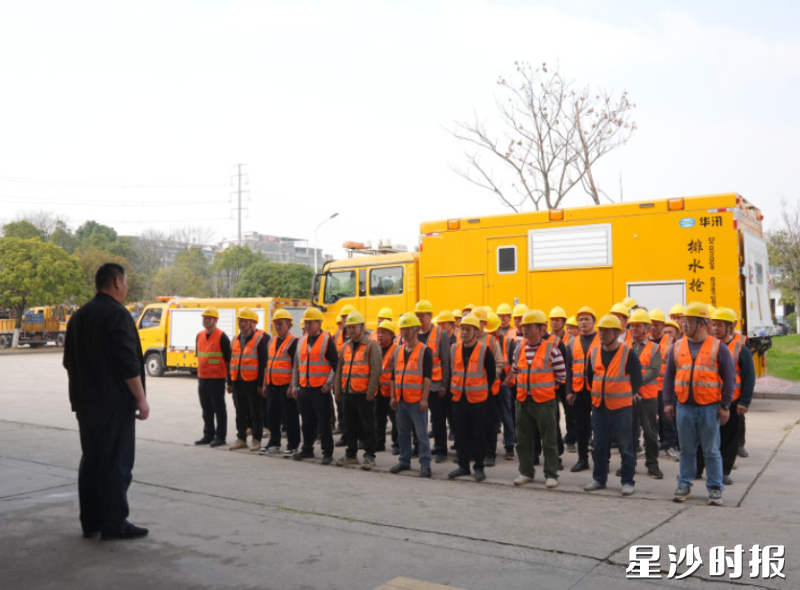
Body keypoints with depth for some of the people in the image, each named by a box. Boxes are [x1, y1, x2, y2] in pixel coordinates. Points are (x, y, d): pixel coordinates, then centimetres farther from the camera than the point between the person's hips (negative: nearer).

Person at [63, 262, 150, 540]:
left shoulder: (80, 316, 13)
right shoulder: (117, 314, -14)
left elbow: (70, 363, 18)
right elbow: (128, 363, -19)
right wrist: (141, 399, -14)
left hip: (86, 403, 8)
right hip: (115, 403, -8)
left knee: (90, 461, 13)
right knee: (116, 464, -2)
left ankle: (90, 521, 18)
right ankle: (114, 524, 2)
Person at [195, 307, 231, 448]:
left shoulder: (222, 337, -10)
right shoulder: (199, 336, 11)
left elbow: (228, 358, -9)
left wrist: (229, 378, -8)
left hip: (217, 379, -7)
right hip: (202, 378, 7)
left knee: (219, 408, 0)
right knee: (206, 409, 13)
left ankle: (220, 436, 7)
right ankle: (208, 435, 22)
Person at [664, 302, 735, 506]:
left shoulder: (718, 347, -2)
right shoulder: (677, 347, 7)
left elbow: (729, 378, 0)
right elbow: (669, 376, 10)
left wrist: (725, 406, -3)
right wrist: (668, 402, 5)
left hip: (709, 407, -3)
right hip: (684, 407, 3)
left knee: (711, 450, 5)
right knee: (687, 450, 10)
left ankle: (715, 489, 15)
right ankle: (684, 485, 19)